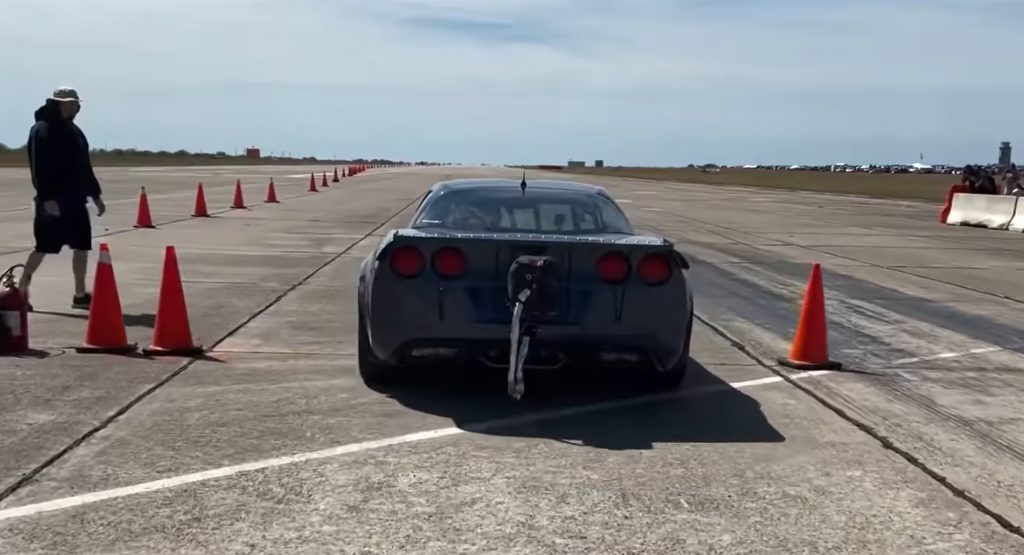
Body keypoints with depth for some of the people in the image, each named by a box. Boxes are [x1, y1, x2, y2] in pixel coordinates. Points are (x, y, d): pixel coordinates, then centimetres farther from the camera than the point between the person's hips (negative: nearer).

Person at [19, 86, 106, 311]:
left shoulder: (73, 131, 16)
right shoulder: (41, 131, -10)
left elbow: (84, 167, 20)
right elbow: (38, 168, -17)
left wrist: (95, 195, 19)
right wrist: (47, 198, -24)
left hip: (76, 201, 8)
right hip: (52, 203, -8)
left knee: (82, 245, 8)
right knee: (43, 247, -5)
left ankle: (80, 295, 16)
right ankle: (21, 289, 8)